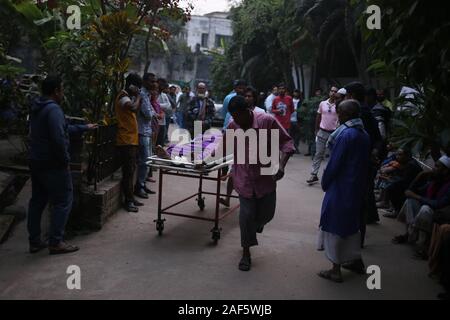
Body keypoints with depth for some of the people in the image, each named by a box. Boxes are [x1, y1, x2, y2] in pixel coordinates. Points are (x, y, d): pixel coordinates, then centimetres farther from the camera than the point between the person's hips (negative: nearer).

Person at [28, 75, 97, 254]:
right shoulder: (53, 109, -18)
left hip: (36, 162, 10)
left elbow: (63, 129, 22)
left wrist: (84, 128, 28)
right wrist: (66, 161, -16)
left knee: (37, 200, 14)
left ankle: (34, 241, 20)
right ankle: (56, 242, 2)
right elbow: (59, 138, -27)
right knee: (63, 201, -1)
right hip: (52, 165, -10)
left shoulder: (37, 108, 15)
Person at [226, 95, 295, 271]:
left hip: (266, 177, 0)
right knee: (246, 215, 0)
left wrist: (281, 165, -23)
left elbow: (286, 142, -10)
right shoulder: (232, 126, -6)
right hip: (244, 179, 1)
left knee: (267, 214, 11)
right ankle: (246, 252, 20)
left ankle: (256, 223, 50)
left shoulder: (267, 121, -16)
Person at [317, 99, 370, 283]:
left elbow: (334, 164, -18)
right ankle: (356, 261, 33)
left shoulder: (345, 135, -20)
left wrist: (324, 183, -4)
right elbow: (365, 162, 10)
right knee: (351, 223, 21)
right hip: (358, 187, 8)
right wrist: (359, 182, 17)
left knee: (334, 226, 3)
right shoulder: (364, 135, 4)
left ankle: (336, 270, 11)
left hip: (340, 188, -8)